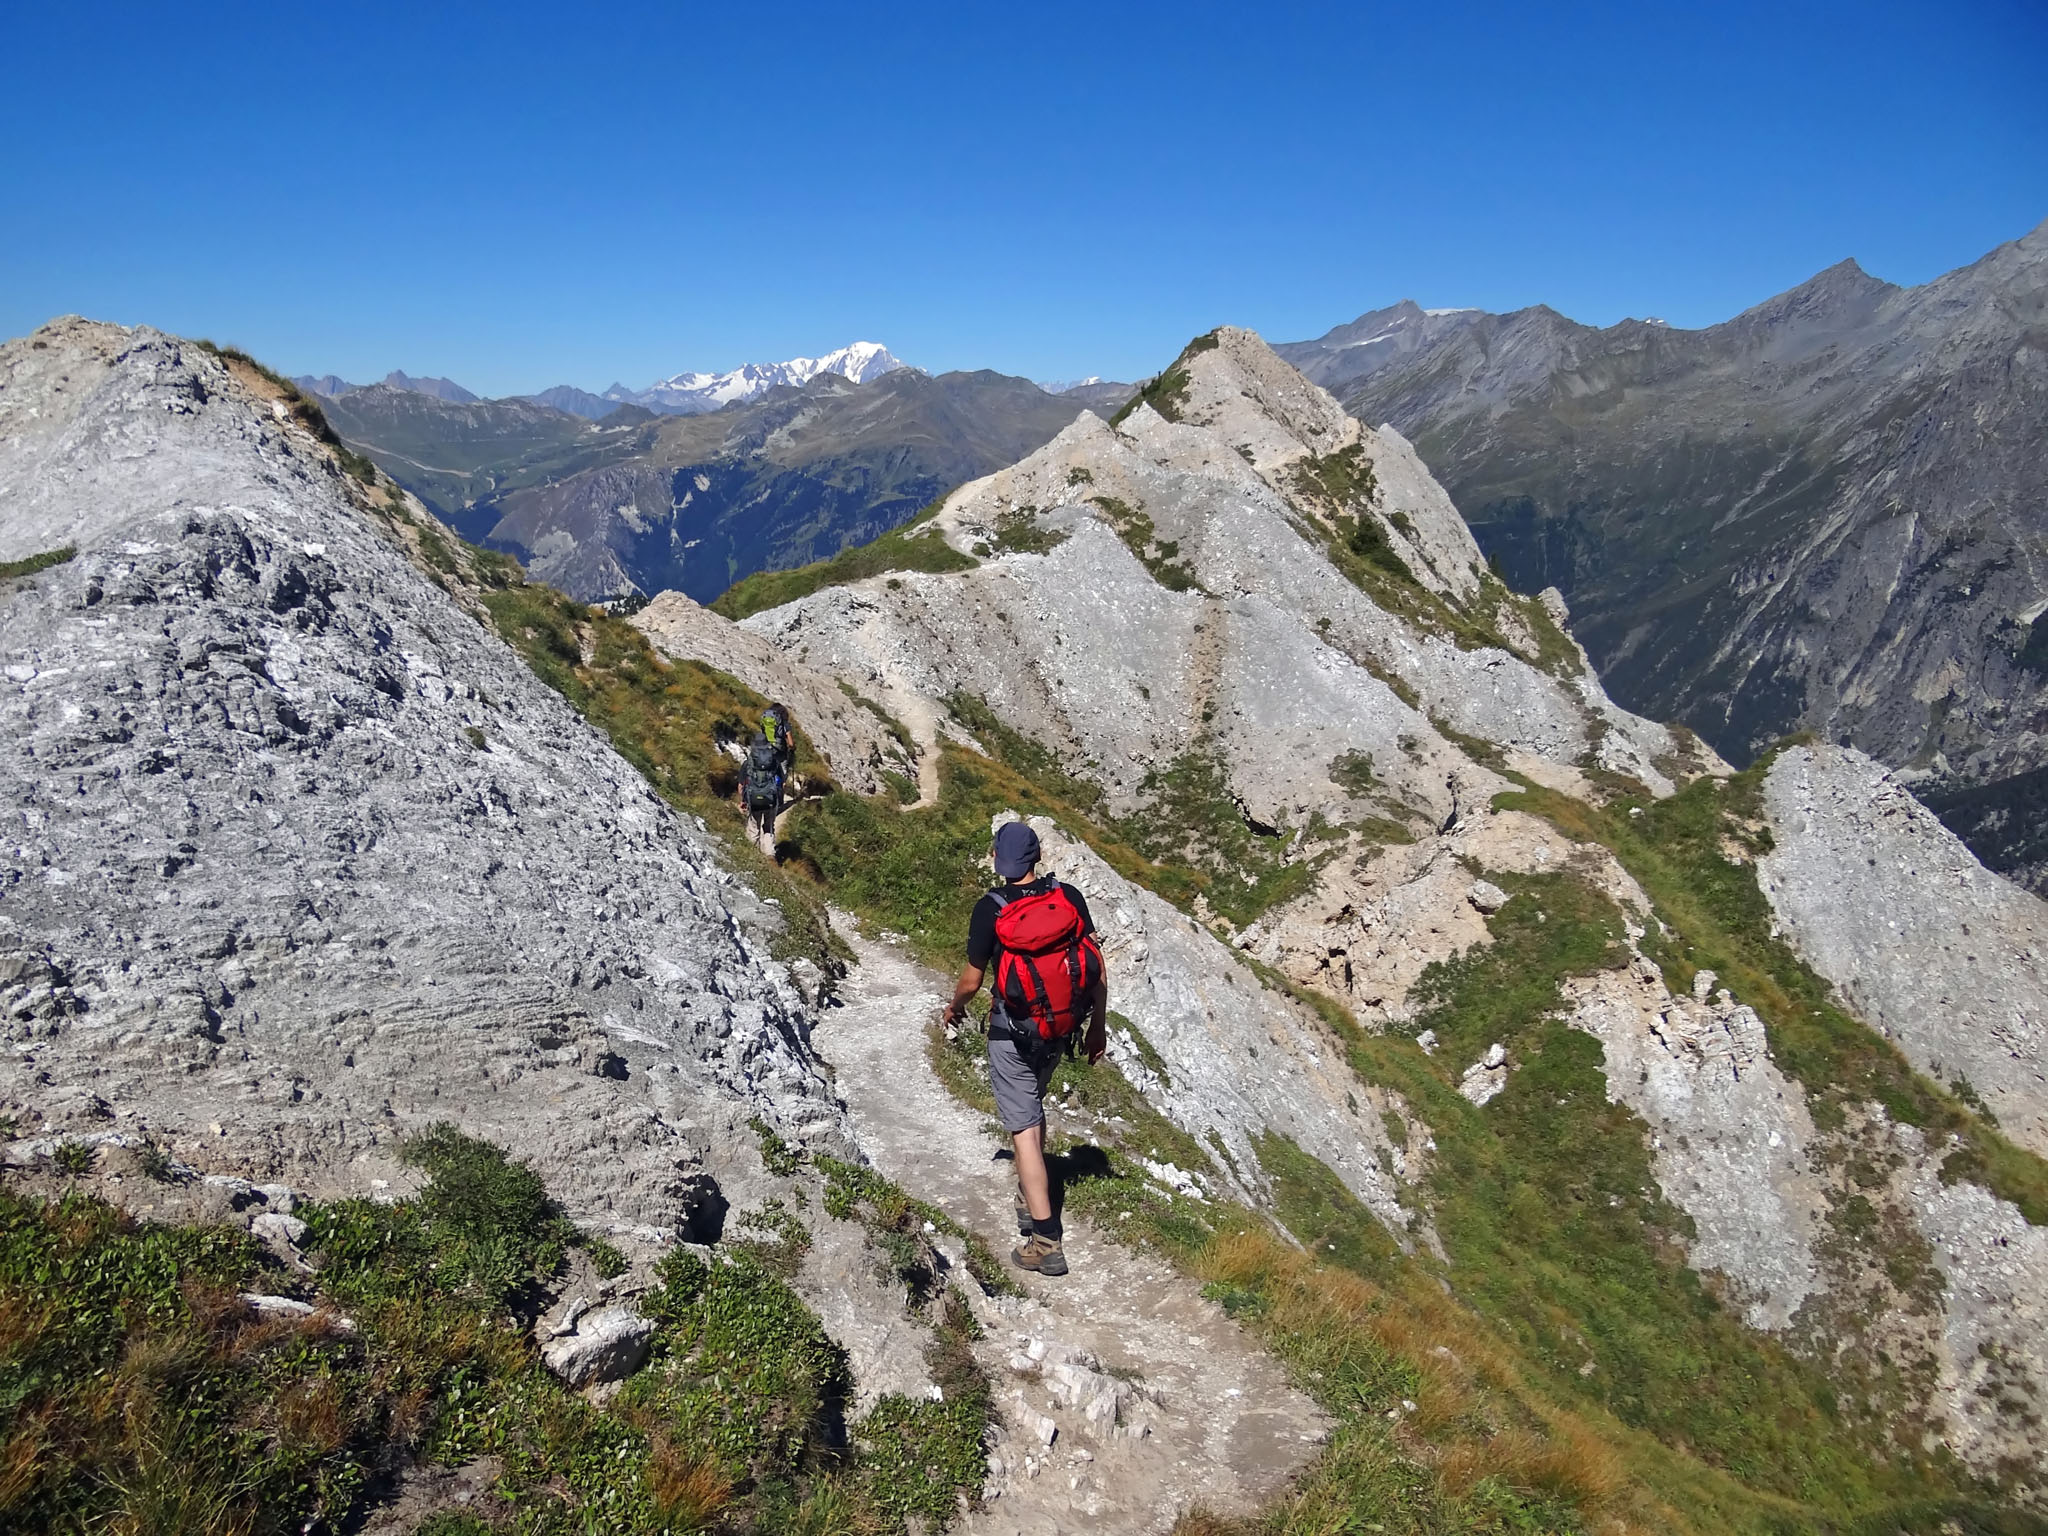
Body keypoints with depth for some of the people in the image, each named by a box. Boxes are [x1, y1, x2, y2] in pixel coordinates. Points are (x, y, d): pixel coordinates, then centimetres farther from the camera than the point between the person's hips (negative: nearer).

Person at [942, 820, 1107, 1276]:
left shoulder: (990, 909, -15)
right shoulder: (1069, 896, -7)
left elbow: (971, 981, -7)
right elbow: (1097, 969, -4)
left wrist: (955, 1008, 15)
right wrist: (1098, 1027, 8)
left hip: (1013, 1030, -4)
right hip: (1062, 1028, 4)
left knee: (1024, 1128, 0)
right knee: (1033, 1106, 28)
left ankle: (1046, 1242, -3)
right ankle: (1031, 1199, 40)